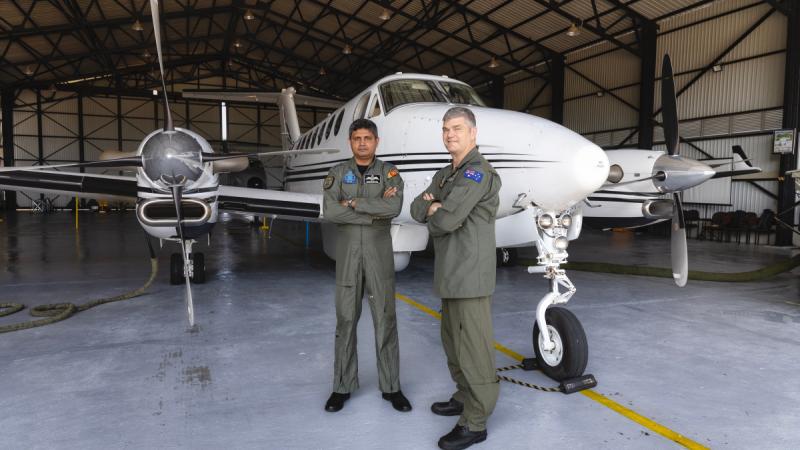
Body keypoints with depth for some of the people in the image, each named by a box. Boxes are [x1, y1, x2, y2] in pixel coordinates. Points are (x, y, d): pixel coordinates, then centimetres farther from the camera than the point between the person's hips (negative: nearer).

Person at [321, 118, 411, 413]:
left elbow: (394, 207, -18)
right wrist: (374, 213, -15)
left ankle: (391, 386, 14)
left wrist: (353, 202, -15)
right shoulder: (338, 173, 4)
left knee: (385, 318, 2)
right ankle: (343, 386, 17)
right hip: (347, 251, 1)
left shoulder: (389, 173, 2)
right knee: (346, 318, 5)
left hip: (379, 252, 0)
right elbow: (329, 212, -13)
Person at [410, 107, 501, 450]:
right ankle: (465, 397, 37)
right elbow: (417, 209, 8)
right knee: (453, 338, 20)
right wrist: (433, 207, -12)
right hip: (451, 273, 10)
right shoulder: (445, 174, 16)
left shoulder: (478, 172, -15)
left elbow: (445, 220, -23)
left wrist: (434, 217, -2)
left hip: (470, 273, -10)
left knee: (473, 346, -2)